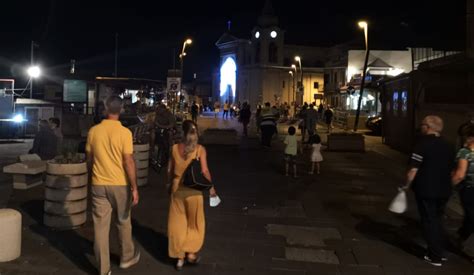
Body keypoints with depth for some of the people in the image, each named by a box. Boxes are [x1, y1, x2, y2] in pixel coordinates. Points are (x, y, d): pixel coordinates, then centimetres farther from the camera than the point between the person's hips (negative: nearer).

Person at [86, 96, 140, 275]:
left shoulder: (93, 131, -1)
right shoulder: (124, 132, -13)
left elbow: (89, 159, 8)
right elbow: (129, 162, -15)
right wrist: (134, 188, -9)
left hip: (98, 184, 2)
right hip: (120, 185, -2)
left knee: (101, 226, 7)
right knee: (123, 222, 17)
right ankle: (127, 257, 35)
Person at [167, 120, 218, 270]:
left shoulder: (175, 148, -2)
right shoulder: (200, 149, -10)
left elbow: (170, 171, 4)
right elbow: (204, 171, -14)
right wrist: (211, 187, -1)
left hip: (177, 188, 3)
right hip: (193, 189, -2)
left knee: (178, 223, 12)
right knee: (194, 223, 16)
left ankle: (179, 256, 18)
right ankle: (191, 252, 18)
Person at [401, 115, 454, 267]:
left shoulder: (423, 143, -15)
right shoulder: (448, 146, 6)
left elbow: (413, 169, -19)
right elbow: (450, 169, 15)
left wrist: (407, 184, -5)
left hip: (425, 190, -6)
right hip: (443, 190, 6)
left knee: (429, 221, 5)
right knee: (437, 220, 21)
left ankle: (435, 257, 11)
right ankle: (440, 252, 29)